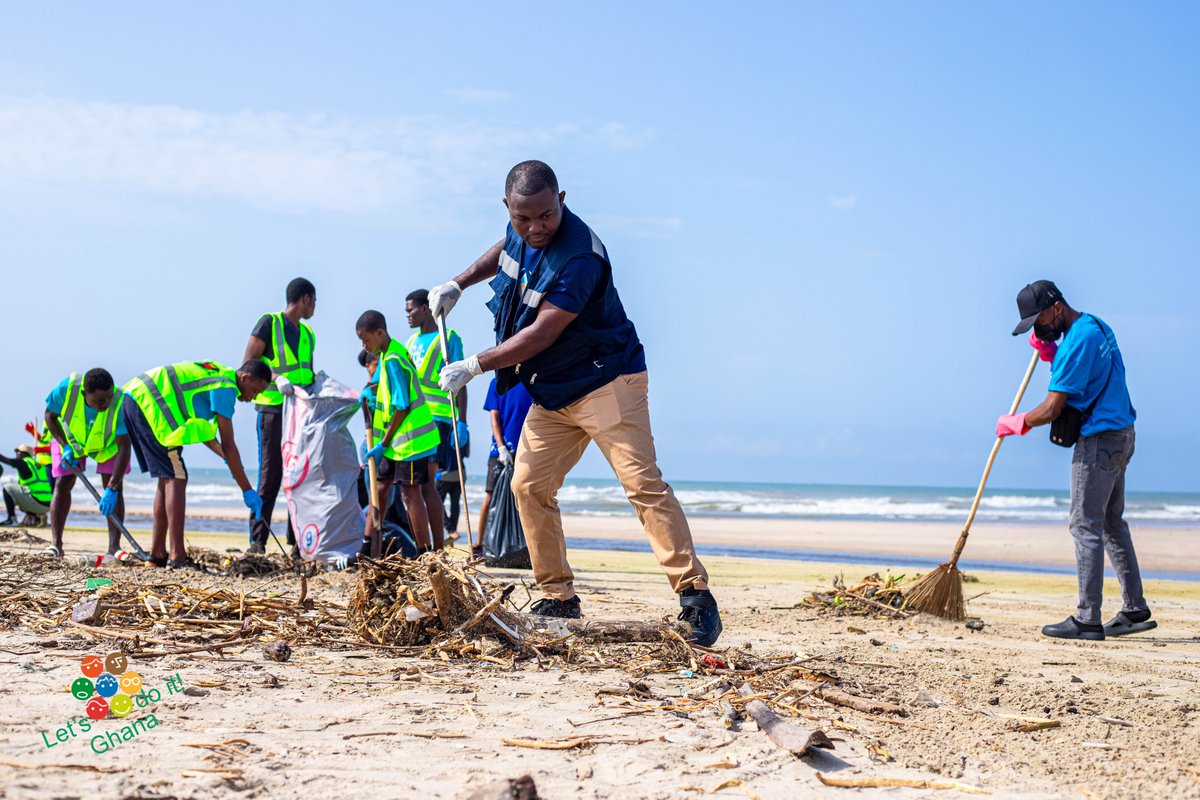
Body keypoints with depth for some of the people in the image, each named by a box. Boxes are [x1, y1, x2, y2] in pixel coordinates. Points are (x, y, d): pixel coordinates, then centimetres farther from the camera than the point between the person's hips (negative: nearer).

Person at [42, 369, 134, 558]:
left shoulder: (119, 403, -40)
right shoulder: (66, 388, -37)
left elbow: (124, 448, -38)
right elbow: (50, 416, -14)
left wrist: (112, 489, -44)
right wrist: (66, 446, -25)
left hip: (108, 442, -1)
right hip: (69, 437, 1)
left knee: (114, 487, -13)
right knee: (63, 484, -9)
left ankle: (114, 546, -14)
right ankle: (56, 543, -9)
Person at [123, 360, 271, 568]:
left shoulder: (216, 373, 21)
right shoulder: (226, 387, -8)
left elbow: (199, 427, 28)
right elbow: (228, 445, -10)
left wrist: (226, 458, 27)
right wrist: (247, 490, -6)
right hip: (150, 404, -10)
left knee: (167, 478, 14)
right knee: (176, 479, -8)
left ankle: (157, 553, 15)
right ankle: (176, 557, -12)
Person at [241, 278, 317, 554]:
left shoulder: (307, 334, 20)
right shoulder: (268, 323, -1)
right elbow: (248, 364, -7)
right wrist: (275, 379, -22)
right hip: (274, 410, -7)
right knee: (270, 477, -8)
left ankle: (297, 541, 10)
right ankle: (257, 540, -6)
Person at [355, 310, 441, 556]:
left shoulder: (393, 360, -19)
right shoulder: (387, 354, 10)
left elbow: (402, 408, -20)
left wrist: (383, 444, -16)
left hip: (410, 439, -10)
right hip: (397, 439, 10)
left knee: (411, 493, -7)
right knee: (381, 485, 14)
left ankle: (424, 555, -1)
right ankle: (367, 549, 22)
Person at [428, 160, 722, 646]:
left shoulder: (580, 257, -27)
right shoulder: (521, 232, 0)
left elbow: (541, 335, -25)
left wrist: (473, 367, -17)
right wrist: (459, 284, 17)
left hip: (605, 382, -8)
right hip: (551, 392, 9)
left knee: (642, 483, -16)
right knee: (528, 486, 4)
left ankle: (695, 596, -15)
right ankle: (558, 597, 12)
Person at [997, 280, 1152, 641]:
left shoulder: (1078, 340, -19)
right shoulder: (1095, 327, 12)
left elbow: (1051, 410, -20)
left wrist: (1013, 423, -4)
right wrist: (1051, 353, 10)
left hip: (1099, 441, -10)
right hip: (1119, 435, 10)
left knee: (1086, 526, -7)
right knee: (1112, 523, 15)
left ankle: (1087, 619, -6)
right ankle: (1134, 610, 18)